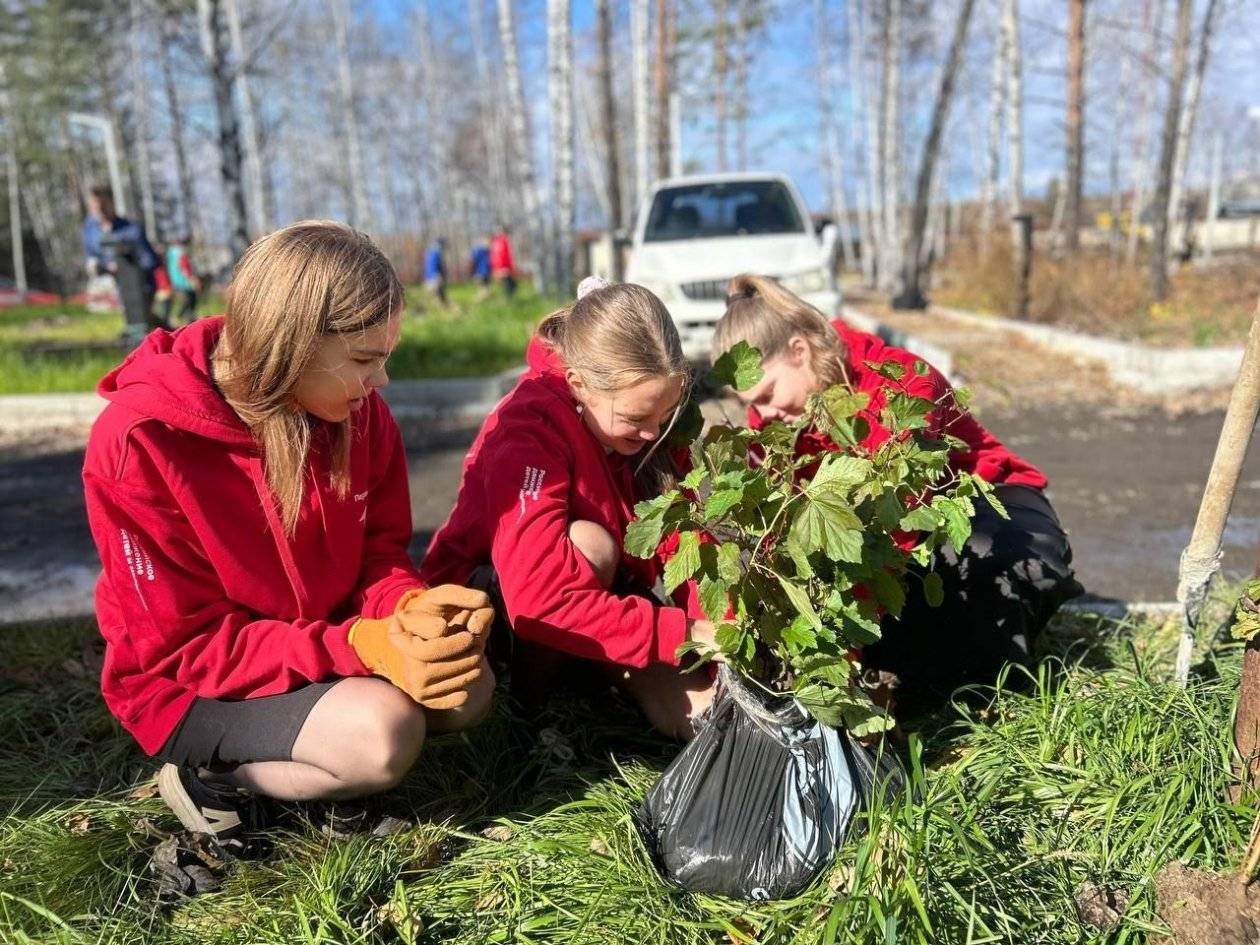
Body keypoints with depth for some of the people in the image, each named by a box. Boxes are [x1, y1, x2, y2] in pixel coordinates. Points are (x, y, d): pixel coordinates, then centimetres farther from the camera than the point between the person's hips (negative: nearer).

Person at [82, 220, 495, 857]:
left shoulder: (356, 410, -10)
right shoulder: (141, 442, -26)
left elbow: (379, 550, -1)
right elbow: (185, 645, -23)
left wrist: (409, 607, -26)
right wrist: (361, 647, -35)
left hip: (326, 642, 7)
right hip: (189, 686, -6)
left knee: (466, 688, -15)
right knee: (381, 733, -29)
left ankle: (236, 767, -2)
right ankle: (208, 772, -3)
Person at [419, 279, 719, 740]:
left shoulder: (649, 416, -10)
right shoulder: (529, 427, -29)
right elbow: (541, 603, -38)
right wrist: (684, 635, -36)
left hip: (596, 594, 5)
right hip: (492, 611, -5)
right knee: (589, 543, -35)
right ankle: (531, 696, -15)